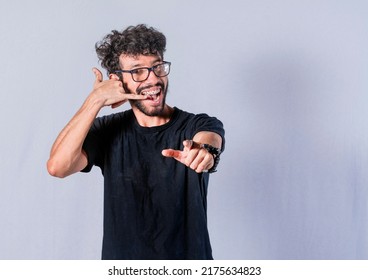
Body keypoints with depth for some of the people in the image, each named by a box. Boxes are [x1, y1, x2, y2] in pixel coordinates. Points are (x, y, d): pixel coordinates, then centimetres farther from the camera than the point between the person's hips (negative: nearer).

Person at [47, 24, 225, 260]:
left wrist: (204, 151, -56)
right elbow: (58, 167, -22)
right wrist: (96, 100, -21)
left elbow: (209, 140, -33)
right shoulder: (108, 131, -7)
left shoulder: (201, 125, -10)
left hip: (190, 264, -1)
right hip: (122, 265, 1)